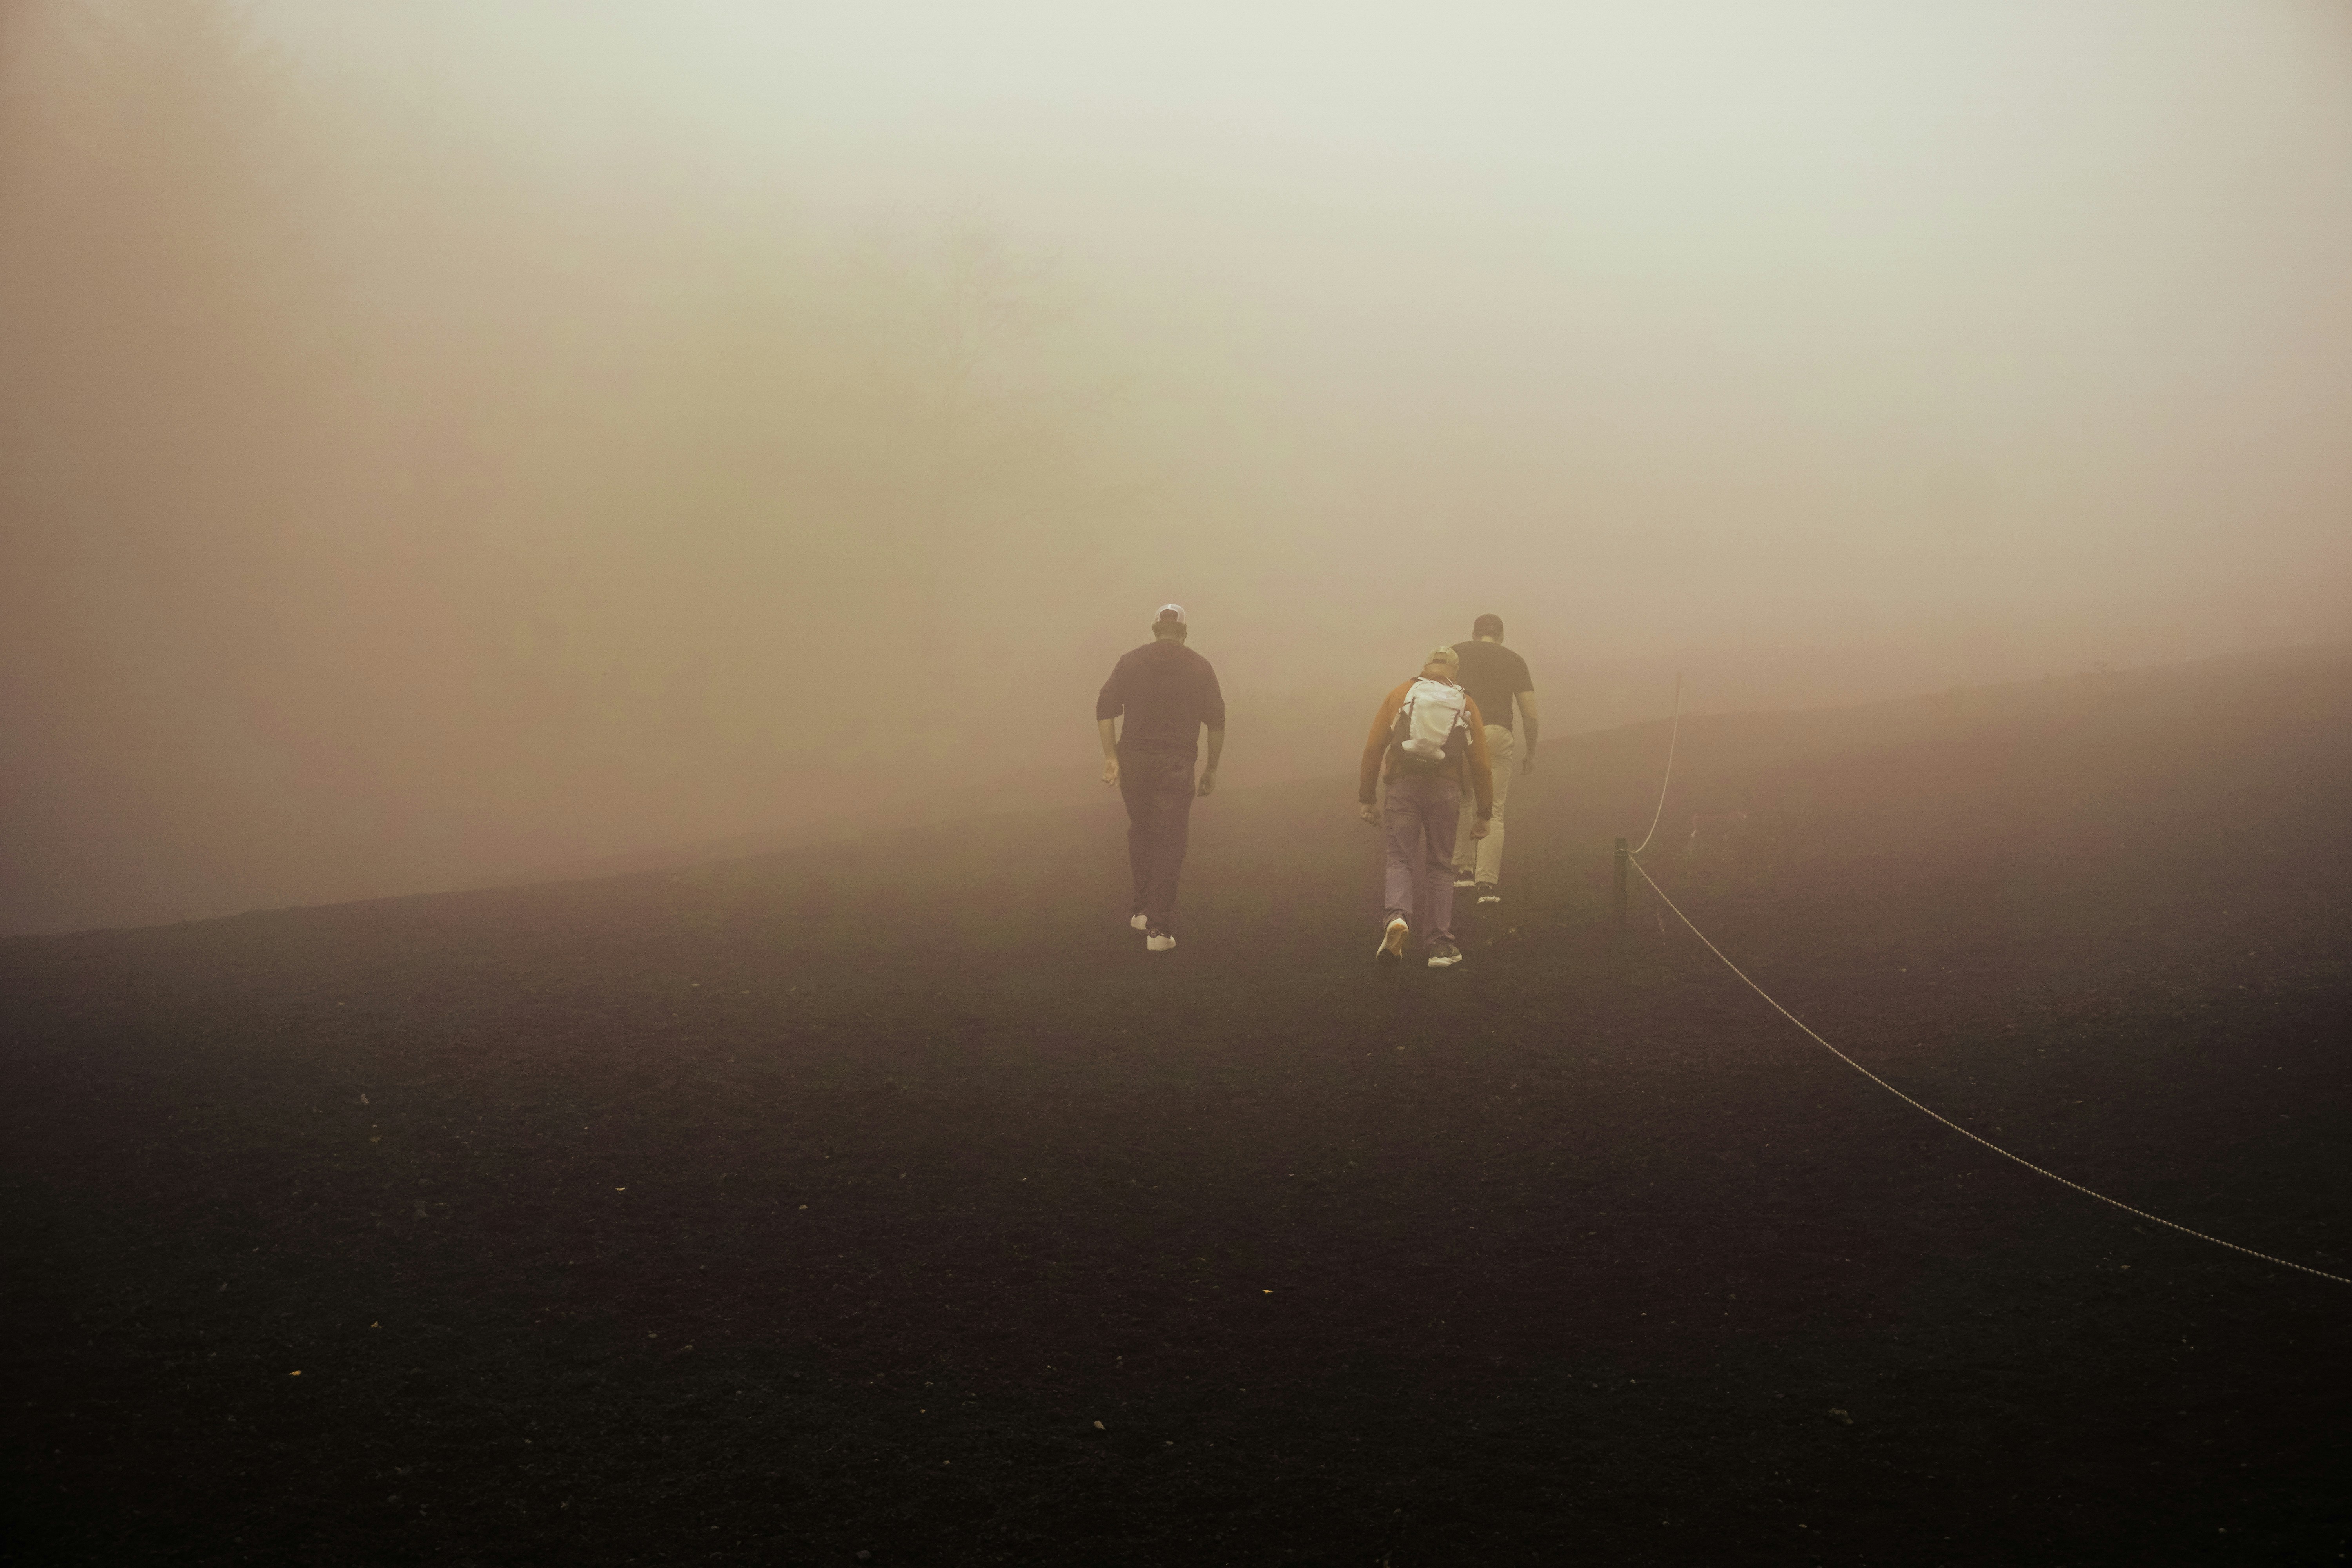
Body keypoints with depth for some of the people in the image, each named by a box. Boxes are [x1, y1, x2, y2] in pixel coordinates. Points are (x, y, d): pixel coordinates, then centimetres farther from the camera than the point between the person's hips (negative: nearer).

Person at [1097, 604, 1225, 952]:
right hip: (1176, 765, -2)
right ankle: (1159, 928, -3)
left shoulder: (1131, 662, 7)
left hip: (1133, 761, 2)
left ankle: (1142, 910, 22)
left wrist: (1110, 756, -3)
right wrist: (1212, 768, 9)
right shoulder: (1198, 667, 4)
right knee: (1169, 843, 1)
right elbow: (1216, 720, 2)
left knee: (1140, 832, 22)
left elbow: (1106, 707, -3)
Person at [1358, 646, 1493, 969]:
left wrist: (1365, 798, 8)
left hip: (1403, 787, -1)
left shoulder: (1399, 695, 11)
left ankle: (1397, 916, -28)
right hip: (1446, 789, 1)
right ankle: (1441, 946, 6)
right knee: (1439, 867, 9)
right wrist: (1483, 814, 17)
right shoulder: (1466, 704, 13)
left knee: (1400, 860, 2)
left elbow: (1373, 749, 4)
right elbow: (1480, 764, 11)